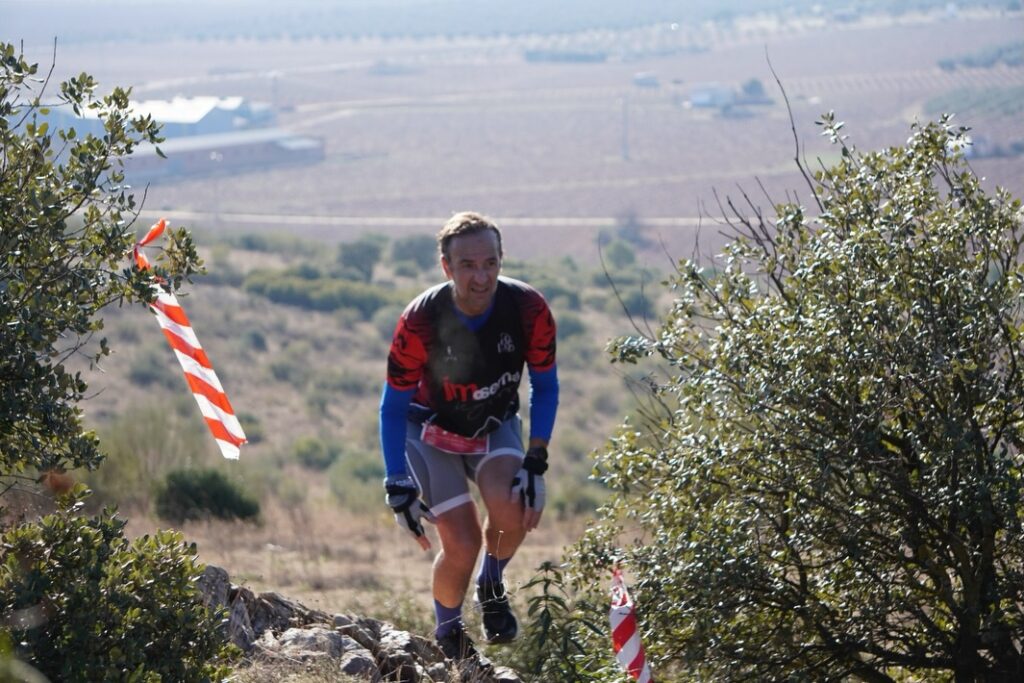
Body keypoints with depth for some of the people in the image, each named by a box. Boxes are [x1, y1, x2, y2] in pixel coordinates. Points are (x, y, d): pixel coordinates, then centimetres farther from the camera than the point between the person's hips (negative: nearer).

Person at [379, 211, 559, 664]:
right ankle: (448, 634, 16)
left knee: (512, 508, -29)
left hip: (495, 426, 2)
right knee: (462, 544, -15)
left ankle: (491, 587, 4)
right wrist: (398, 486, -21)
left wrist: (535, 461, -17)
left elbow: (544, 387, -8)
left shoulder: (528, 309, -25)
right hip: (434, 431, -2)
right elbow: (393, 408, -16)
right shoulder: (420, 322, -29)